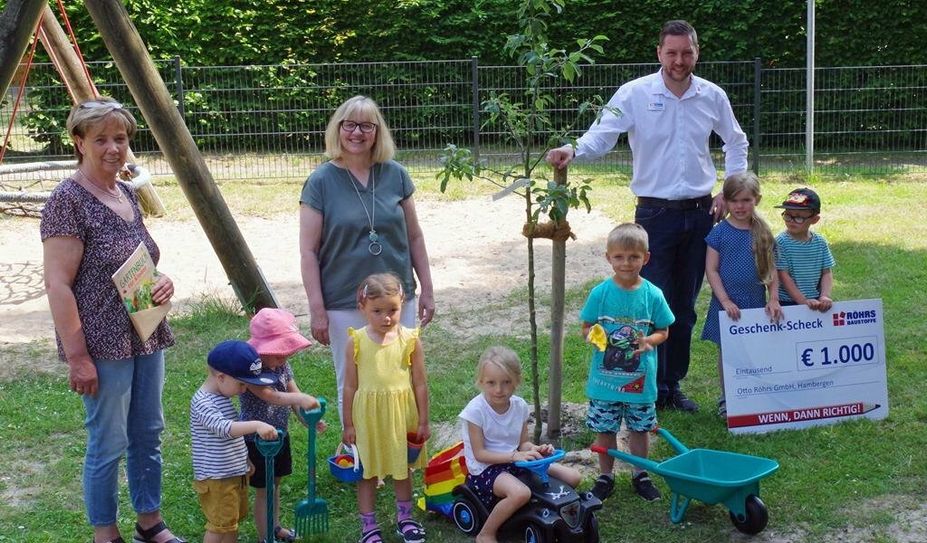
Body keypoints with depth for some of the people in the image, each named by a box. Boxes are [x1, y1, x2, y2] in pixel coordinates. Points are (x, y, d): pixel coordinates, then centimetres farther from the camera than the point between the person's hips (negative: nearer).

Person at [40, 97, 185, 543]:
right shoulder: (68, 200, -15)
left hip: (146, 336, 8)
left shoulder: (128, 193, 9)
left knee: (148, 435, 17)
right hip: (103, 346, -8)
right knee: (109, 444, 3)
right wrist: (77, 357, -19)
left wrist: (162, 281, -1)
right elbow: (58, 285, -17)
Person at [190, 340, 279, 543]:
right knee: (220, 524, -1)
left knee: (234, 520, 18)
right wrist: (256, 425, -49)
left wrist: (245, 460, 21)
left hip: (235, 473, 9)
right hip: (215, 478, -9)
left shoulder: (222, 397, 7)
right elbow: (223, 428, -39)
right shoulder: (202, 402, -23)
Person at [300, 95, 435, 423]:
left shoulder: (395, 175, 3)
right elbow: (308, 251, -6)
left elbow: (414, 236, 10)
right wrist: (317, 310, -9)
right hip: (345, 305, -3)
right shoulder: (321, 181, -6)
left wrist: (427, 289, 9)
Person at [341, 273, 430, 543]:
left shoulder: (410, 339, -9)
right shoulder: (356, 341, -10)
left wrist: (423, 421, 0)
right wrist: (348, 424, 0)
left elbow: (420, 384, -2)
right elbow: (350, 386, -3)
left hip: (402, 413, 1)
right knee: (368, 472, 10)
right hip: (368, 414, -1)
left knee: (402, 467, 17)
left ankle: (404, 518, 35)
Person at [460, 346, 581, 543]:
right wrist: (514, 456, -25)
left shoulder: (519, 406, 0)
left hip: (514, 461, 6)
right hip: (485, 468, -6)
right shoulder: (476, 410, -17)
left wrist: (536, 450, -15)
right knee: (521, 493, -38)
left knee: (573, 477, -4)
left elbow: (523, 443, 9)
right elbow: (479, 454, -16)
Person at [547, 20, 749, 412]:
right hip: (655, 214, -3)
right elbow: (602, 134, -18)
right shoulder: (635, 94, -8)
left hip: (700, 214, 4)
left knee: (685, 309, 12)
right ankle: (654, 391, 9)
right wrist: (573, 149, -38)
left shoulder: (713, 96, 3)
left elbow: (736, 142, 17)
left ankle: (674, 385, 24)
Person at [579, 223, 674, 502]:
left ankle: (640, 475, 35)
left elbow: (663, 331, 2)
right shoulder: (600, 293, -8)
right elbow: (586, 327, 1)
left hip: (640, 379, 0)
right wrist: (592, 335, -22)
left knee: (640, 427, 15)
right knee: (604, 429, 11)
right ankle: (605, 476, 29)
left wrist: (649, 340, -19)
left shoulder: (652, 295, -8)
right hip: (605, 377, 0)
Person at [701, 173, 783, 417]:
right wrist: (725, 301, -12)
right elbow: (711, 269, -6)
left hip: (756, 304, 2)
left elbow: (772, 270, 7)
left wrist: (773, 300, -4)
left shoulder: (763, 233, 4)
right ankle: (726, 400, 19)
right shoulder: (720, 232, -5)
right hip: (727, 305, -2)